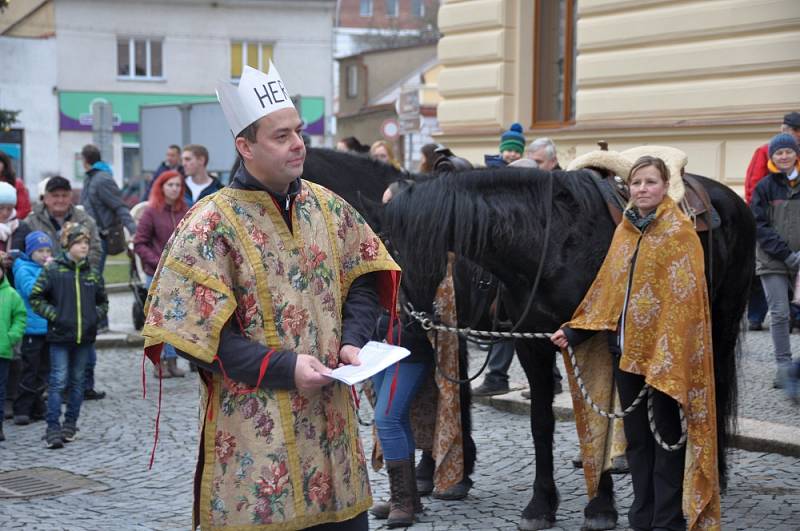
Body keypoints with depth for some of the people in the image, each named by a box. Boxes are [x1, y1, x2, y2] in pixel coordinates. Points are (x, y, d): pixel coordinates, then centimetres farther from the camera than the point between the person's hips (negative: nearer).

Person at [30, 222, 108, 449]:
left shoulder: (92, 273, 8)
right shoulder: (53, 270, -4)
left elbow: (103, 301, 20)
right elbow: (36, 298, -2)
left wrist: (97, 315, 2)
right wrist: (54, 315, -10)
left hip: (85, 336, 4)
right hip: (60, 336, -4)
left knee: (77, 381, 12)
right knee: (58, 381, -6)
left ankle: (70, 423, 22)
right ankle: (53, 428, -4)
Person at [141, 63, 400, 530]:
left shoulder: (329, 208, 7)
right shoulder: (211, 224, -10)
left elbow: (363, 280, 15)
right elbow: (198, 330, -13)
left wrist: (353, 339, -4)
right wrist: (283, 368, -18)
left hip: (331, 414, 5)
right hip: (254, 426, -5)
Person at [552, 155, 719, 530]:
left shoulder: (679, 233, -9)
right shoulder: (625, 230, 10)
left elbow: (683, 300, -14)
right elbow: (605, 289, 13)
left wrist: (667, 357, -21)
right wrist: (574, 332, 5)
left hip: (664, 355, -6)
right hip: (625, 349, 6)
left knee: (666, 437, 2)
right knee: (635, 437, 14)